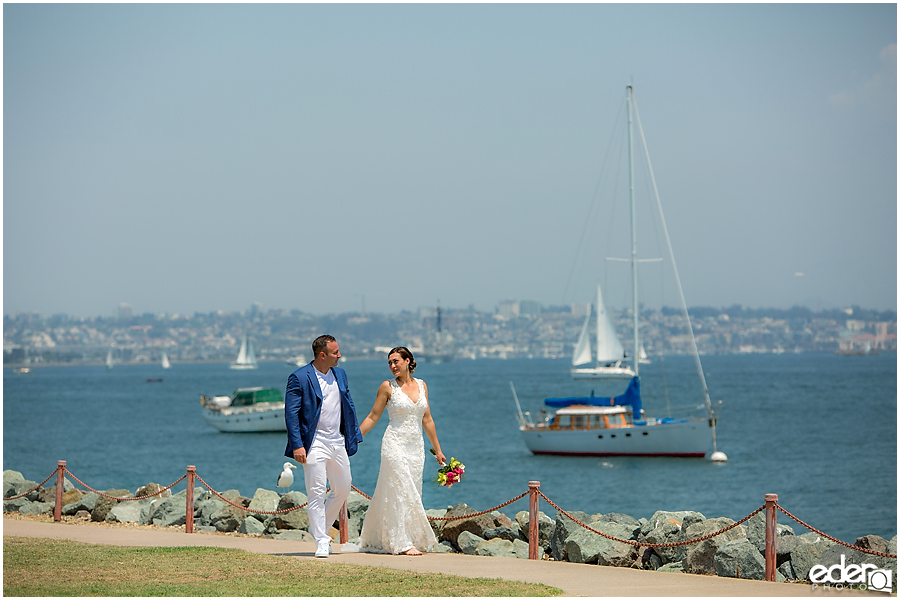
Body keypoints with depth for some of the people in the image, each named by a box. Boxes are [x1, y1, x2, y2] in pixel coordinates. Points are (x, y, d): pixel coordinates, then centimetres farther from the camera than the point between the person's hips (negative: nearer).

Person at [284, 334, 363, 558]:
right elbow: (291, 413, -12)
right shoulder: (299, 378, -10)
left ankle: (320, 527, 29)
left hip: (338, 442, 7)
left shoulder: (340, 374, 11)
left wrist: (354, 436, 13)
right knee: (317, 493, -7)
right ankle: (321, 542, -4)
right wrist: (296, 445, -19)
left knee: (343, 489, 12)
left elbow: (349, 407, 18)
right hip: (314, 443, -7)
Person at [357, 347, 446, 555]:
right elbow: (373, 417, 2)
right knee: (400, 492, -11)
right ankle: (403, 543, -10)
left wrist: (438, 450, 17)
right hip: (395, 444, -5)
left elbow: (427, 420, 15)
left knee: (412, 493, 5)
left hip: (416, 447, 5)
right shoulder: (388, 387, -2)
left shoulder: (421, 385, 9)